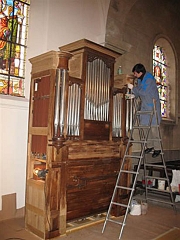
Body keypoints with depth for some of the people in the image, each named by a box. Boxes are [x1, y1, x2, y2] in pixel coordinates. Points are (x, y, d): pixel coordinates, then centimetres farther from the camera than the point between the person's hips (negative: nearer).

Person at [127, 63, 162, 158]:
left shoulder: (149, 79, -15)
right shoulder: (140, 79, 11)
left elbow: (143, 91, -21)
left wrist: (133, 88, -12)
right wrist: (133, 95, 0)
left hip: (152, 106, -8)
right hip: (145, 106, 8)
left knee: (153, 127, -7)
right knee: (145, 126, 5)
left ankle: (157, 148, 2)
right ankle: (150, 146, 14)